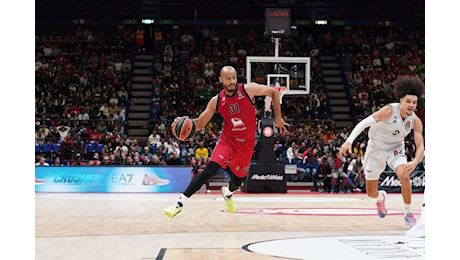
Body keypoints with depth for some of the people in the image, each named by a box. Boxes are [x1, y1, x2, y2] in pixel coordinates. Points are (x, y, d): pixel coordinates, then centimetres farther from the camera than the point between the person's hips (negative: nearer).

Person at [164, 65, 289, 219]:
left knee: (238, 179, 10)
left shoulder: (248, 89, -13)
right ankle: (180, 203, -23)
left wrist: (278, 118, -1)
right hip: (227, 139, -1)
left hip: (246, 143, 1)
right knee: (210, 170, -23)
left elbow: (273, 92, -1)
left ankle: (227, 193, 50)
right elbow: (200, 123, 0)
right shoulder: (216, 101, -7)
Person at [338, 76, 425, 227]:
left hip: (395, 149, 2)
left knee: (404, 176, -29)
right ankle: (380, 197, 45)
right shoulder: (390, 110, -28)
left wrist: (415, 162, -36)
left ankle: (408, 213, -9)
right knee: (371, 193, 5)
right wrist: (349, 141, -41)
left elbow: (420, 147, -15)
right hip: (376, 149, -2)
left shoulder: (416, 121, -16)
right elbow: (364, 123, -31)